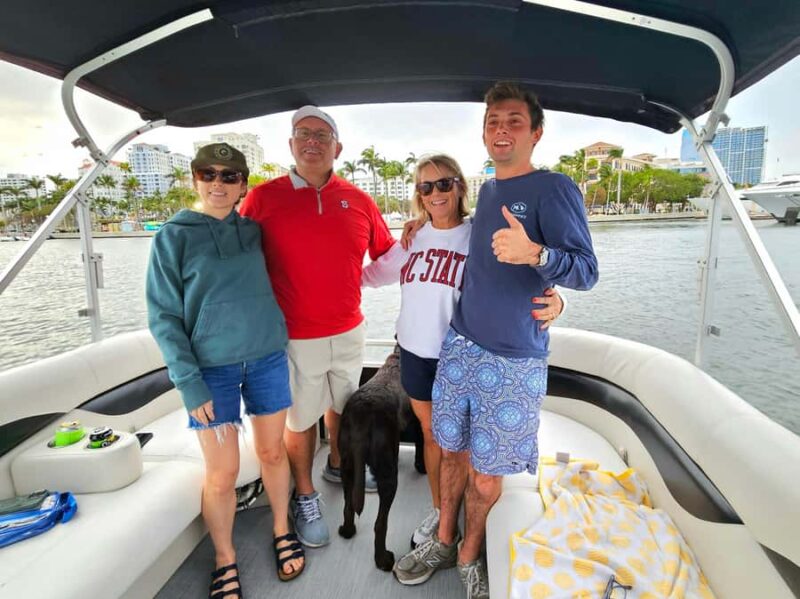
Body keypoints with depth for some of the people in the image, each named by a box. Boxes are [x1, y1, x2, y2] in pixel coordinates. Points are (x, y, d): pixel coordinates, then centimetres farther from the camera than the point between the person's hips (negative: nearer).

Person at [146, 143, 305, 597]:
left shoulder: (253, 229, 5)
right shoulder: (174, 235, -3)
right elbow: (164, 316, -5)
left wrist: (279, 340, 3)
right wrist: (189, 382, -11)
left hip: (268, 358, 3)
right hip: (212, 369, -2)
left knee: (273, 452, 15)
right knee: (222, 474, 6)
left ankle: (283, 533, 39)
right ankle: (226, 561, 32)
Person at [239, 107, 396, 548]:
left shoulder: (358, 200, 2)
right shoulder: (263, 198, -5)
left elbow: (387, 254, 11)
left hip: (349, 332, 4)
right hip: (294, 338, -3)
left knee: (342, 404, 23)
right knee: (300, 420, 12)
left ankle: (338, 466, 50)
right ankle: (304, 496, 37)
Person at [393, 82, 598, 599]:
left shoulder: (554, 188, -8)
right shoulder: (487, 190, 13)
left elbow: (586, 271, -16)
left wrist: (534, 253, -34)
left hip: (513, 360, -5)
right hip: (460, 346, 6)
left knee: (486, 475, 7)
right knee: (454, 450, 16)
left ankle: (469, 555, 35)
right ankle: (444, 542, 39)